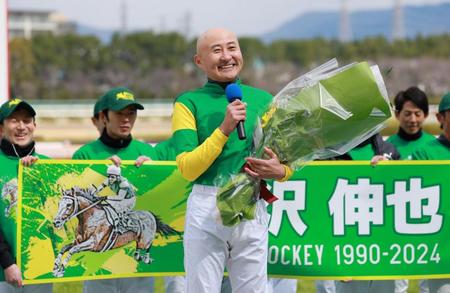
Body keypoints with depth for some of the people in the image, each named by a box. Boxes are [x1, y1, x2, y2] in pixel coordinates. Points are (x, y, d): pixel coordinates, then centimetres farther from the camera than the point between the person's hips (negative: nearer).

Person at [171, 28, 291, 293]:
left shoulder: (264, 100, 13)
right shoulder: (188, 103, 2)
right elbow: (188, 169, -7)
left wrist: (280, 172, -7)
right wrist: (225, 128, -15)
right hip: (206, 208, -3)